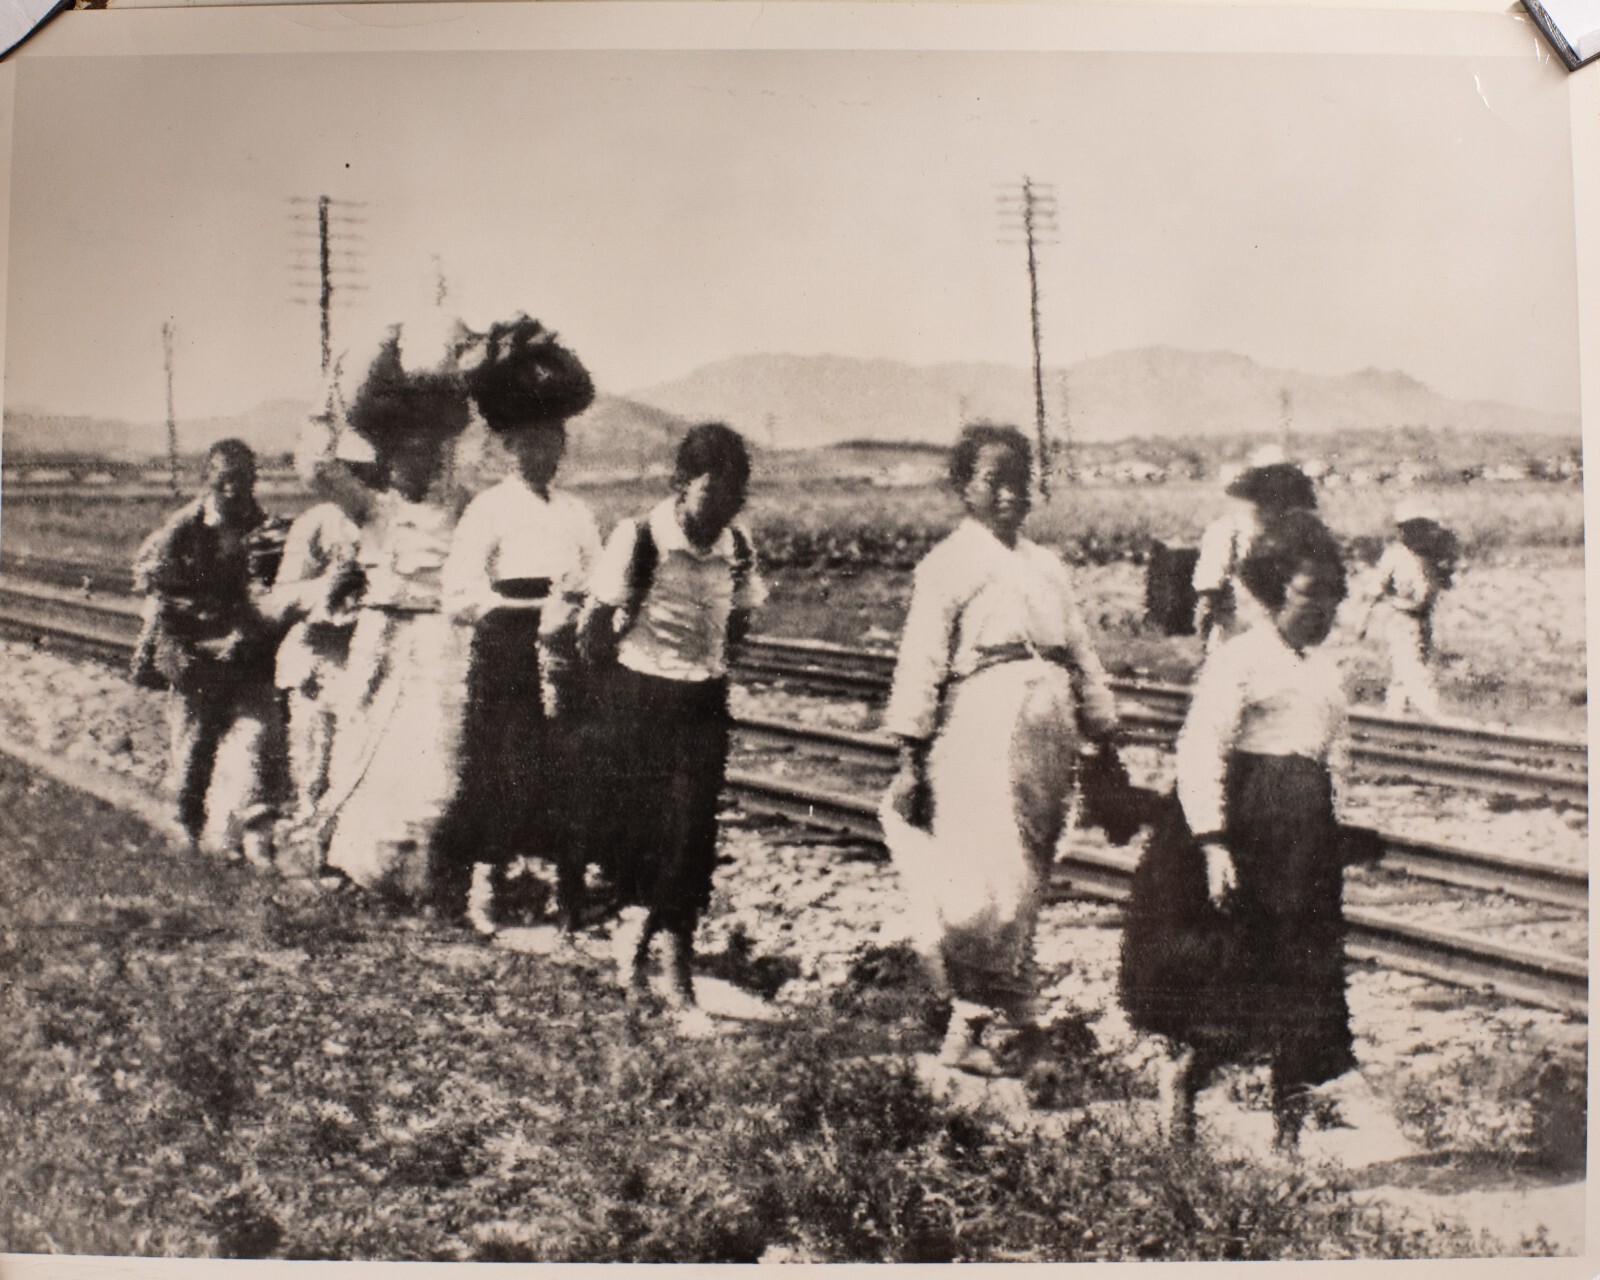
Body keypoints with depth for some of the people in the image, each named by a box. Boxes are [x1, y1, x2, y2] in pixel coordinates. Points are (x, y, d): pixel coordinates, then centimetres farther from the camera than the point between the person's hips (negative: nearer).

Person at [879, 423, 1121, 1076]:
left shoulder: (1047, 566, 16)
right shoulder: (949, 563, -2)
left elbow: (1083, 657, 19)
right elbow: (921, 662, -6)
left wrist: (1106, 741, 15)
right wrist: (912, 759, -10)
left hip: (1048, 738, 6)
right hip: (980, 729, -6)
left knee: (1026, 881, 8)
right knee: (993, 884, -12)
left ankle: (973, 1024, 20)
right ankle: (966, 1024, 5)